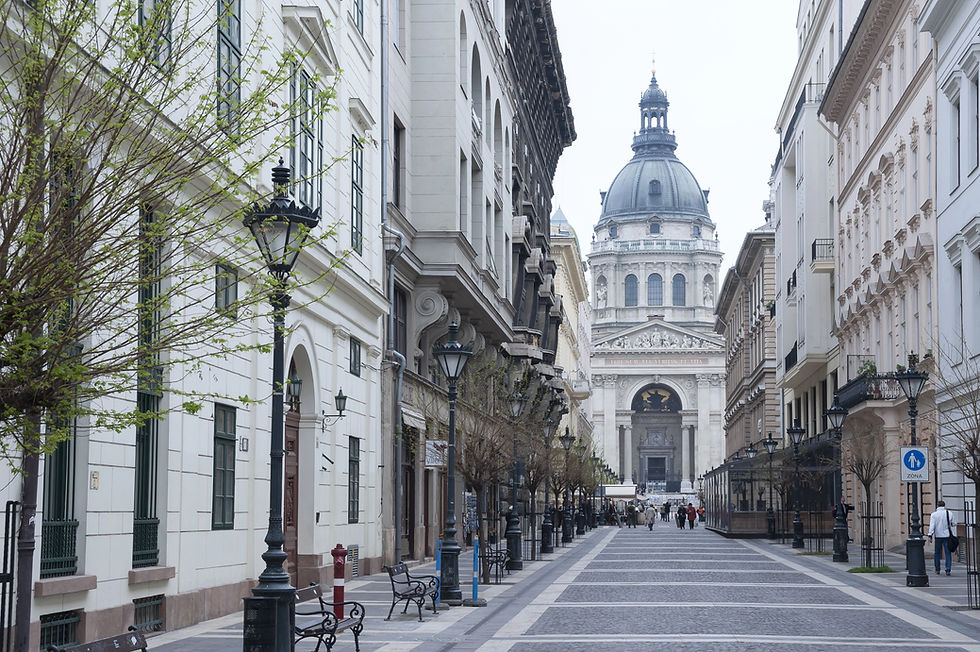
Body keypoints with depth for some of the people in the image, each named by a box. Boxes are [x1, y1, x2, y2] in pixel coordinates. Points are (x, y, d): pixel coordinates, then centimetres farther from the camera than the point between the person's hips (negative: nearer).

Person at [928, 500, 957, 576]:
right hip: (947, 535, 0)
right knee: (948, 553, 2)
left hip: (938, 536, 0)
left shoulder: (934, 514, -4)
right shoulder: (949, 513, -1)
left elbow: (932, 526, -10)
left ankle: (937, 570, 17)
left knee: (937, 553, 12)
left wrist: (930, 535, -10)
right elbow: (954, 524, 4)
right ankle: (948, 570, -6)